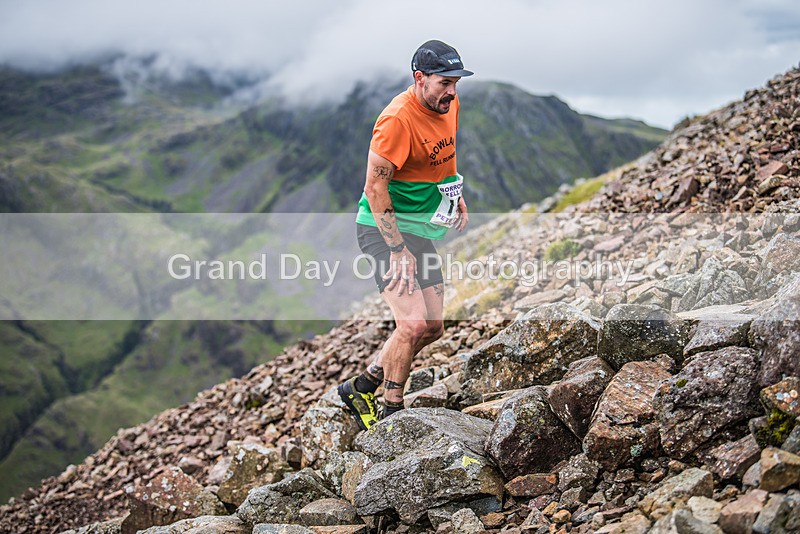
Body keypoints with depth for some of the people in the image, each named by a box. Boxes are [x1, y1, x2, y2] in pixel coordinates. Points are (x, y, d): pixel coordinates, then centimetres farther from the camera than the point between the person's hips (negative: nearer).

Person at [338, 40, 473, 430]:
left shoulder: (449, 105, 4)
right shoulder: (397, 119, -23)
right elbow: (374, 186, -23)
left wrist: (456, 197, 13)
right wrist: (398, 249, -24)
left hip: (420, 229, 9)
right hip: (383, 227, -9)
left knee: (432, 329, 10)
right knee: (414, 323, -18)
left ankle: (361, 388, 25)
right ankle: (391, 413, 2)